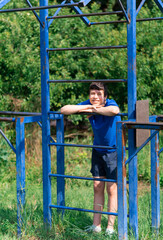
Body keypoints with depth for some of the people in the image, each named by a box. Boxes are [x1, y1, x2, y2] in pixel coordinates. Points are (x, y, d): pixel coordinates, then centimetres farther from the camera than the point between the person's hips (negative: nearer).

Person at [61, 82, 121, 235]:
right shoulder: (87, 105, -8)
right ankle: (96, 225, 14)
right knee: (97, 187, 7)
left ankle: (110, 227, 7)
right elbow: (64, 110, -16)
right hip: (98, 151, 5)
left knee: (112, 189, -1)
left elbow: (114, 110, -49)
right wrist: (88, 107, -24)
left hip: (113, 151, -5)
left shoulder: (110, 104, -22)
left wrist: (94, 109, -34)